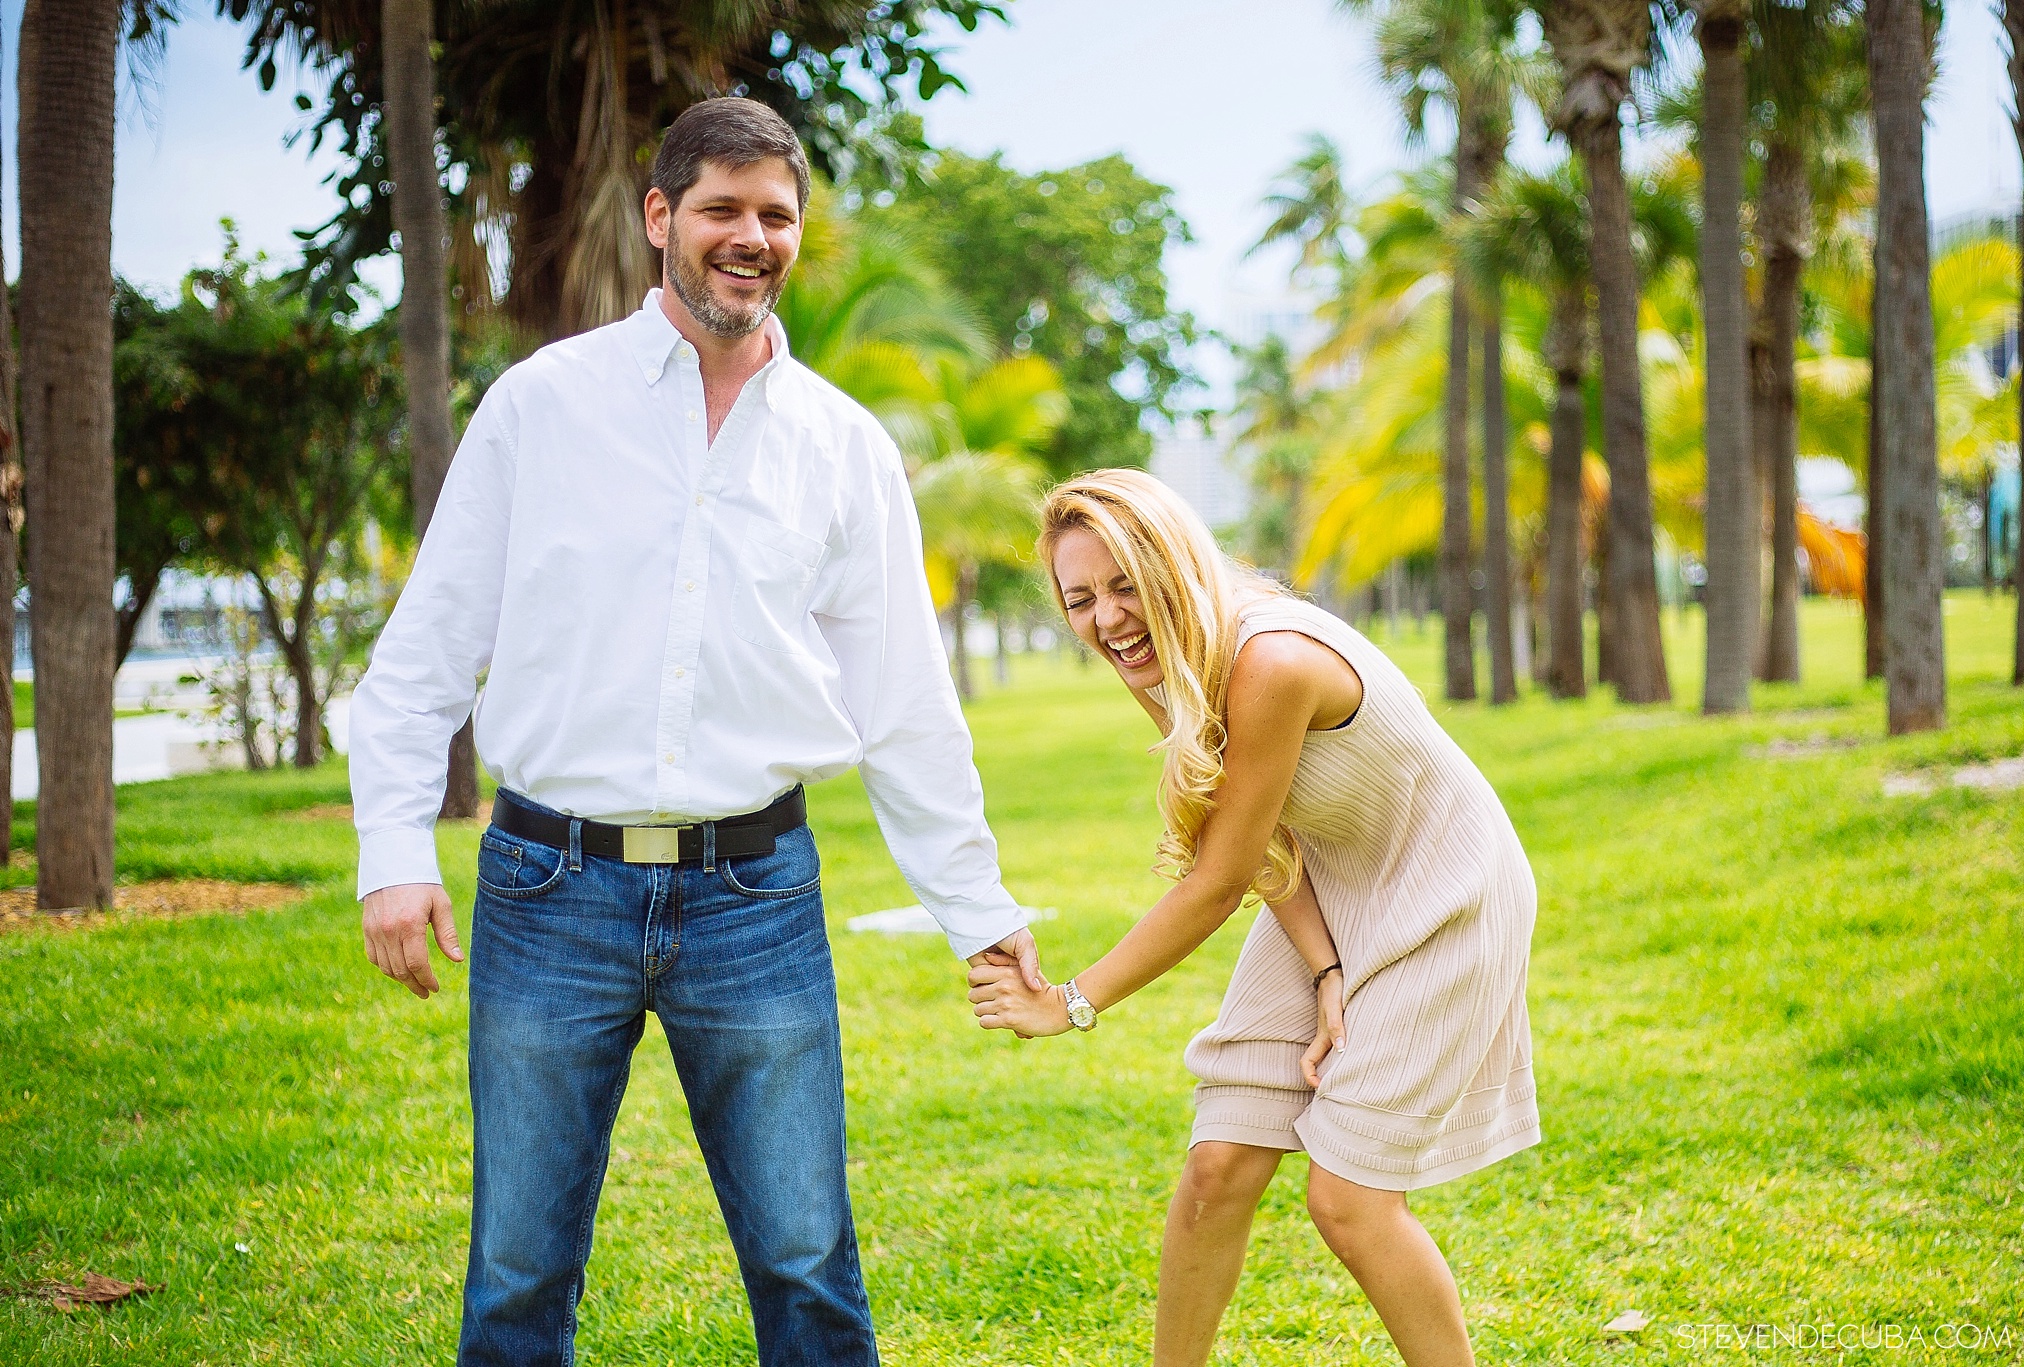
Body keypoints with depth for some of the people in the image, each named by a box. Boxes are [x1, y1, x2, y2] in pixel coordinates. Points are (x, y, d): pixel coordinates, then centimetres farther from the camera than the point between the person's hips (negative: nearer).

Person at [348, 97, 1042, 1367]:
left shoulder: (846, 446, 8)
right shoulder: (542, 404, 3)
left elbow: (907, 702, 11)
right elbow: (427, 644, 3)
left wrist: (979, 908, 9)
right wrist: (395, 848, -7)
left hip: (756, 893, 1)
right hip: (552, 887, -1)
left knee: (806, 1264, 4)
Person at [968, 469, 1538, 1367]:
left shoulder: (1272, 660, -34)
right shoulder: (1159, 667, -9)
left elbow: (1219, 882, -28)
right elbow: (1265, 843, -4)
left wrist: (1073, 1005, -22)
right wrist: (1325, 975, -17)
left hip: (1438, 902, -7)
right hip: (1324, 903, 7)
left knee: (1347, 1198, -9)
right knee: (1218, 1167, 1)